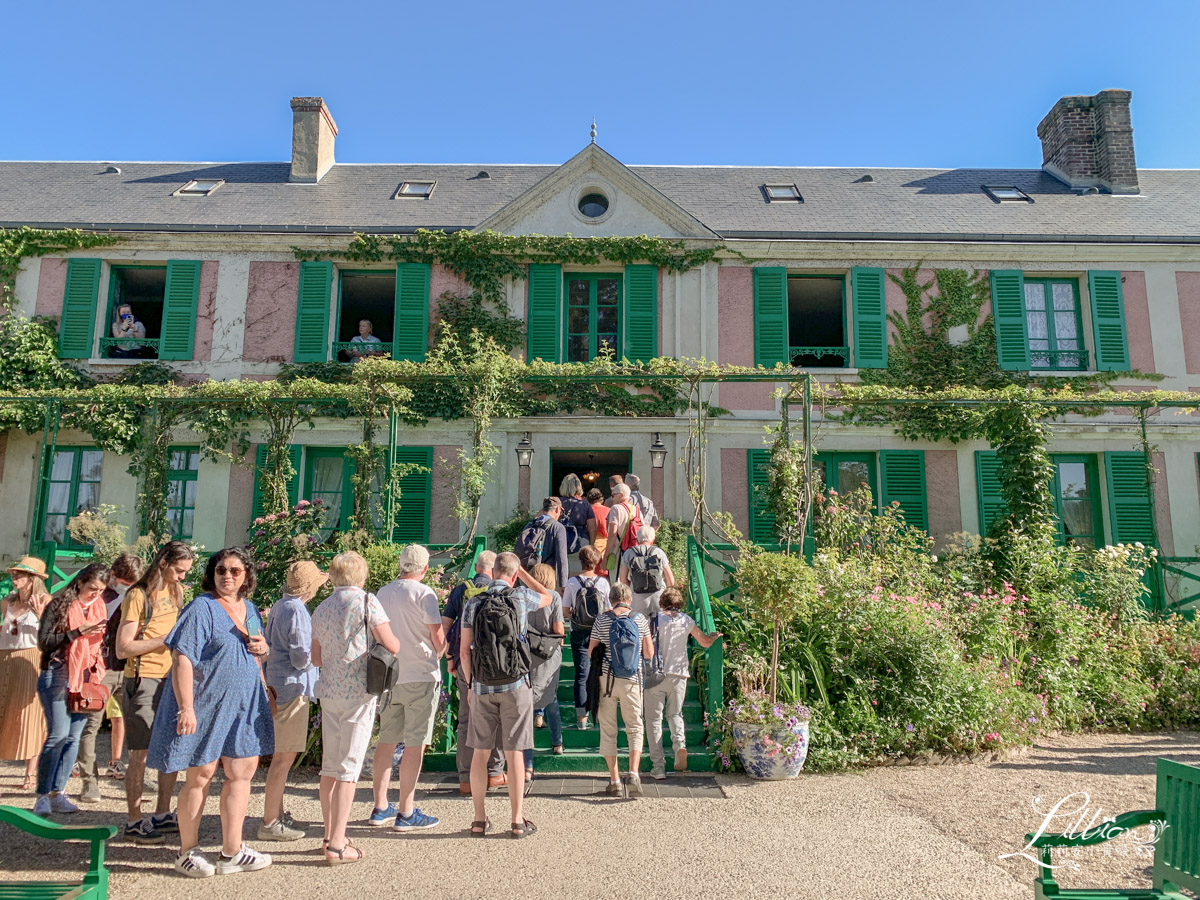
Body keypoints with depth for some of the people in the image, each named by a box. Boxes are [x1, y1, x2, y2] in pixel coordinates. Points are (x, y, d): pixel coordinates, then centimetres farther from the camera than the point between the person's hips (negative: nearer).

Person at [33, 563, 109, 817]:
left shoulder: (100, 607, 12)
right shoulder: (60, 605, -4)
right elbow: (44, 642, -9)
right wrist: (78, 632, -17)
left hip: (87, 678, 5)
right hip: (58, 675, -5)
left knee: (74, 737, 4)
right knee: (58, 734, -10)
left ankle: (58, 793, 12)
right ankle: (42, 795, 1)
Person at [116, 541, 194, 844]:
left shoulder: (176, 592, 11)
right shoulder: (139, 596, -11)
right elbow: (123, 649, -14)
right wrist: (165, 639, -18)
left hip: (170, 680, 7)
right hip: (143, 682, -7)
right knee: (141, 754, -1)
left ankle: (162, 814, 23)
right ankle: (134, 822, 11)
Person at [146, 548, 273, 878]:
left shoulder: (249, 609, 12)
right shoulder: (201, 608, -11)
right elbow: (182, 659, -18)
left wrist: (263, 648, 1)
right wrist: (186, 708, -23)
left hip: (243, 707, 7)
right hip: (205, 705, -7)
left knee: (241, 773, 9)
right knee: (200, 776, 4)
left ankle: (232, 851, 20)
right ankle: (187, 853, 22)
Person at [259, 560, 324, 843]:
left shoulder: (280, 606, 11)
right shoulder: (296, 611, -18)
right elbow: (302, 658, -21)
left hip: (277, 687, 10)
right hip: (292, 688, -10)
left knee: (282, 755, 19)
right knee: (284, 757, -3)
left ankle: (277, 813, 30)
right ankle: (270, 823, 3)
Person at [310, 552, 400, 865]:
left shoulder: (321, 608, 11)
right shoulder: (366, 600, -8)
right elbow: (392, 646, -11)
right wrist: (395, 642, 10)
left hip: (328, 692, 6)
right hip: (358, 690, -6)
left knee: (329, 765, 13)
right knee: (348, 768, -2)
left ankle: (330, 835, 23)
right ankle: (337, 845, 0)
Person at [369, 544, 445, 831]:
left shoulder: (382, 593, 6)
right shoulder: (424, 593, -12)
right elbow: (439, 639, -11)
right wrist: (437, 654, 9)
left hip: (388, 676, 6)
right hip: (421, 677, -6)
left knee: (386, 741, 14)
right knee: (415, 744, 0)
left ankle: (380, 807, 21)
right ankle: (406, 813, 4)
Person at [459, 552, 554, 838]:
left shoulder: (473, 604, 0)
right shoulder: (521, 597, -5)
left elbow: (464, 650, 0)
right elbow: (548, 597, 18)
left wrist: (470, 685, 12)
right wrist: (522, 571, 20)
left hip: (482, 687, 2)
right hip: (515, 685, -2)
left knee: (480, 752, 10)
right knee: (514, 753, 4)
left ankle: (479, 820, 17)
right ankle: (518, 821, 11)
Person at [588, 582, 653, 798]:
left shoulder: (602, 619, -3)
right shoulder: (640, 619, -1)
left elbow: (591, 651, -2)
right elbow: (649, 653, 1)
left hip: (606, 679, 0)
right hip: (631, 682, 0)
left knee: (608, 730, 10)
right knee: (634, 728, 11)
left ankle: (614, 780, 12)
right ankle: (633, 773, -6)